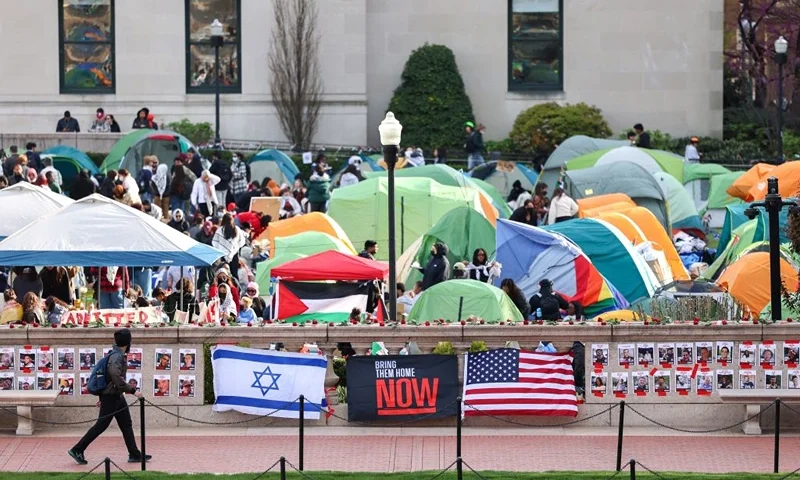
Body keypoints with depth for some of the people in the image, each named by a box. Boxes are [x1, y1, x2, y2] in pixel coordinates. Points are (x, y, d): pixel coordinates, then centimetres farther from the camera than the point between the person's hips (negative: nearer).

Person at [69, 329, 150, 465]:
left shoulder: (118, 355, 12)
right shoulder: (117, 357, -19)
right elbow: (116, 378, -31)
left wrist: (102, 397, 23)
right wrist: (132, 391, -29)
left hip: (117, 397, 10)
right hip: (111, 397, -10)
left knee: (126, 425, 10)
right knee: (101, 426, -4)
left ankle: (134, 454, 12)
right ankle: (77, 450, 2)